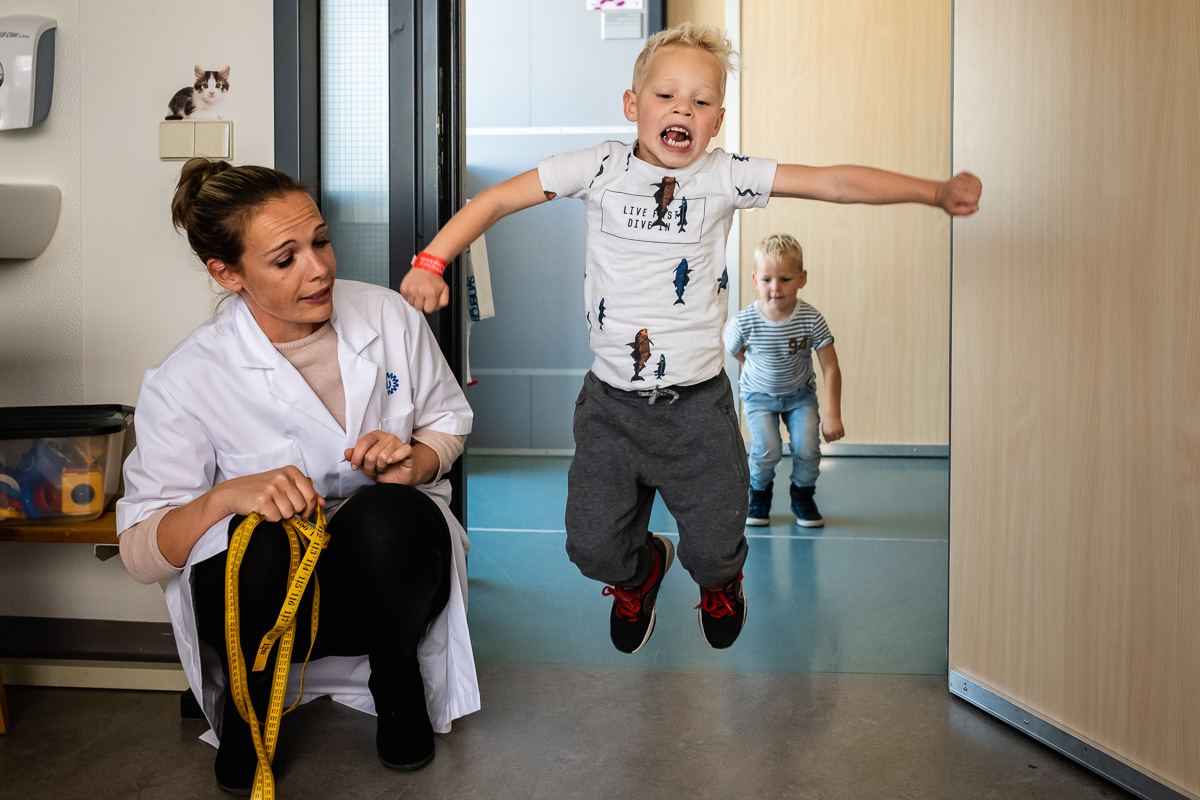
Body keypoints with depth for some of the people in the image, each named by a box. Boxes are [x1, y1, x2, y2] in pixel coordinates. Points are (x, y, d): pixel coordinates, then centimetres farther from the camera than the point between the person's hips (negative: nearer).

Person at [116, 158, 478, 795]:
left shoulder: (388, 317, -5)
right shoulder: (186, 382, -12)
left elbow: (448, 421, 10)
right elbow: (140, 552, -11)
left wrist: (413, 461, -14)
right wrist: (225, 496, -32)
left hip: (387, 563, 2)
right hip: (266, 590, -1)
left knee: (387, 516, -34)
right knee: (262, 545, -37)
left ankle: (397, 680, 0)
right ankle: (247, 707, 1)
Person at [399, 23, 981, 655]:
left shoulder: (724, 176, -5)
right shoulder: (600, 167, -5)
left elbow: (836, 182, -9)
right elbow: (494, 200, -3)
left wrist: (935, 191, -18)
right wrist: (431, 261, -14)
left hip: (697, 402, 0)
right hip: (610, 401, 1)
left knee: (713, 550, 6)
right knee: (593, 547, 6)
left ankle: (720, 579, 46)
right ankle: (641, 571, 44)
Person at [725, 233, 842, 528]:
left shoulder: (812, 319, -23)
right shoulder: (744, 322, -24)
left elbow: (831, 369, -18)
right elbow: (734, 350, 0)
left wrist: (833, 415, -23)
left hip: (800, 394, 1)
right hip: (759, 394, -1)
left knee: (807, 448, -16)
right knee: (767, 449, -20)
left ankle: (802, 495, 16)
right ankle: (759, 493, 14)